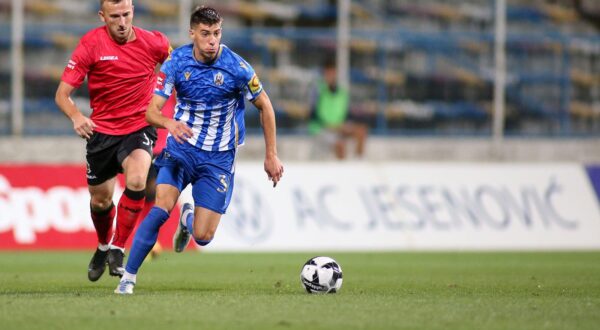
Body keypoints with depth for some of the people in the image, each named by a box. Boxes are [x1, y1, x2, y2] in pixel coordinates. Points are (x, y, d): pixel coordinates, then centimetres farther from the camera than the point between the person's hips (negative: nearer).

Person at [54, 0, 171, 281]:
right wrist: (76, 116, -33)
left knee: (136, 181, -28)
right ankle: (103, 246, 44)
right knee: (100, 200, 11)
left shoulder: (153, 42, -6)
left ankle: (117, 249, -12)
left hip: (139, 128, -1)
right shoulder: (90, 44, -11)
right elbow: (62, 93, -12)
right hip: (101, 130, 1)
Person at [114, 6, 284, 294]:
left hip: (218, 157, 0)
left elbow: (264, 106, 1)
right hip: (181, 148, 0)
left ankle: (188, 219, 34)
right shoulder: (176, 62, -11)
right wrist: (170, 123, -37)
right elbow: (151, 111, -14)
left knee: (203, 237, -5)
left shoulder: (237, 68, -15)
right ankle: (128, 277, -15)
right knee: (162, 208, -24)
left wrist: (271, 155, 2)